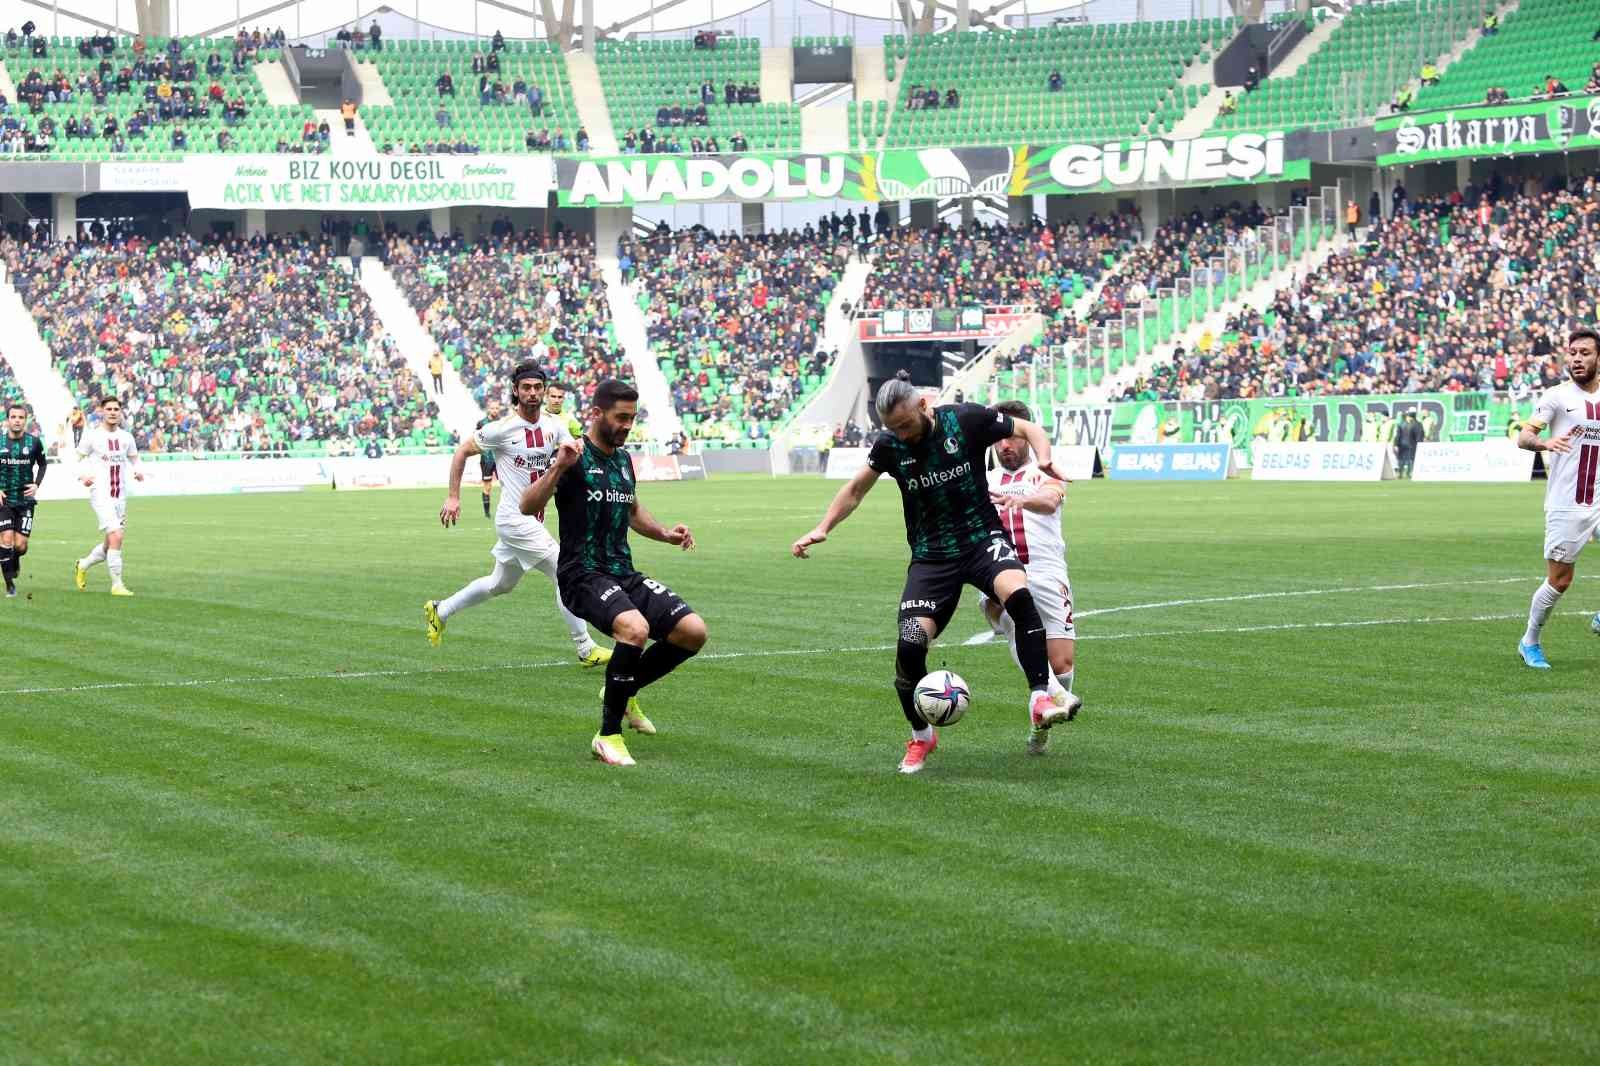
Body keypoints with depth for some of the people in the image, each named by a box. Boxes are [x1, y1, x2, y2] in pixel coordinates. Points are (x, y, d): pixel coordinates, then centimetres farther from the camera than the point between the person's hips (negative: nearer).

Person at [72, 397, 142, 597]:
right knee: (116, 536, -20)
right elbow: (81, 458, 6)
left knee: (109, 546, 12)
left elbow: (134, 459, 19)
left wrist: (138, 471, -4)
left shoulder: (126, 437, 9)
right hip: (100, 494, -5)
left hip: (121, 496, 6)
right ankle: (117, 585, -13)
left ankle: (82, 566, 39)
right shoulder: (92, 436, -2)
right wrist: (84, 476, -14)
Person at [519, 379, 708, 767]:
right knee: (635, 628, -35)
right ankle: (608, 736, -21)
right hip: (583, 575, -8)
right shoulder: (575, 457, -8)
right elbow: (527, 507, -20)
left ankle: (624, 692, 17)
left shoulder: (623, 459, 15)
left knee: (694, 631, -7)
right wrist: (558, 467, -33)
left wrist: (665, 534, 17)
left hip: (624, 573, 8)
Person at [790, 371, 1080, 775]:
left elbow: (1028, 430, 4)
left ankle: (1042, 697, -27)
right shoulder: (888, 445, -2)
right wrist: (822, 529, 2)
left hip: (982, 537, -2)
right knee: (910, 644, -13)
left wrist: (1043, 458, -17)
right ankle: (921, 737, 12)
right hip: (931, 555, 2)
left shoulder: (967, 420, -9)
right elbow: (855, 491, 14)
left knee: (1017, 592, -35)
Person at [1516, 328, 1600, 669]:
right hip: (1566, 506, -4)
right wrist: (1544, 442, -34)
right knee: (1559, 582, -1)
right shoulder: (1557, 396, -4)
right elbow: (1523, 436, -13)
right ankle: (1530, 642, 19)